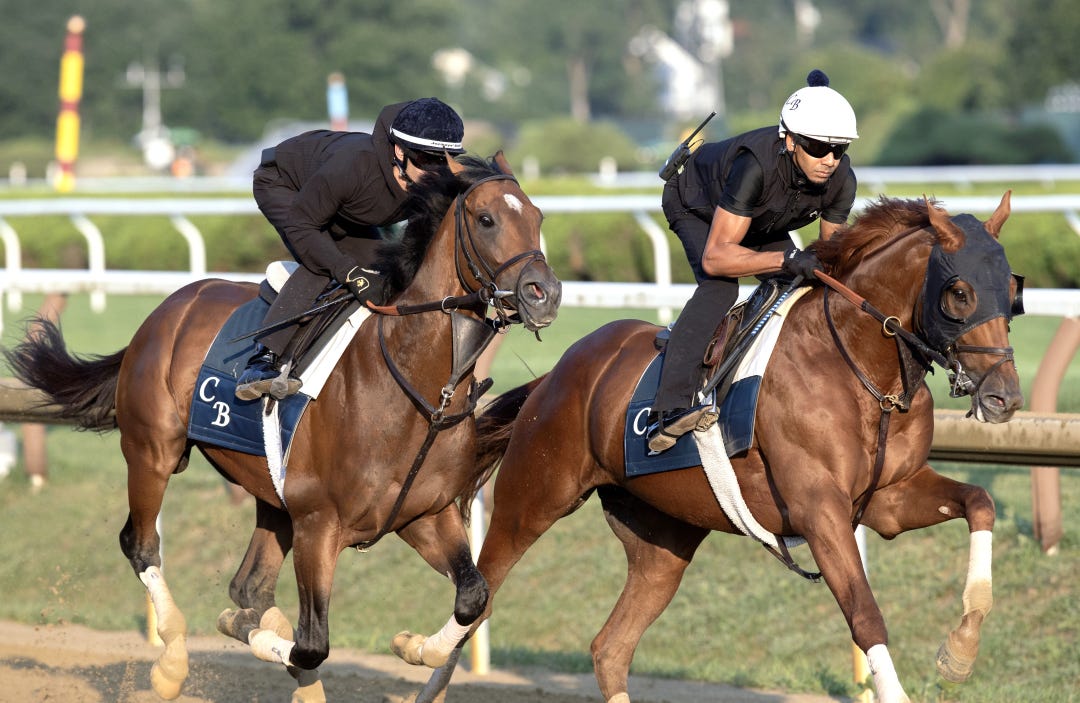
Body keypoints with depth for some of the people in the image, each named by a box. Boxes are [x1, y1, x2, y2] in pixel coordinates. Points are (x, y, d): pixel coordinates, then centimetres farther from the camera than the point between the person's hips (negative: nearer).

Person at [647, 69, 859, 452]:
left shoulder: (841, 180, -27)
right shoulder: (756, 164, -45)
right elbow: (714, 257, -46)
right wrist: (786, 259, -56)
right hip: (694, 203, -7)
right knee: (720, 286, -30)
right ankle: (669, 410, -42)